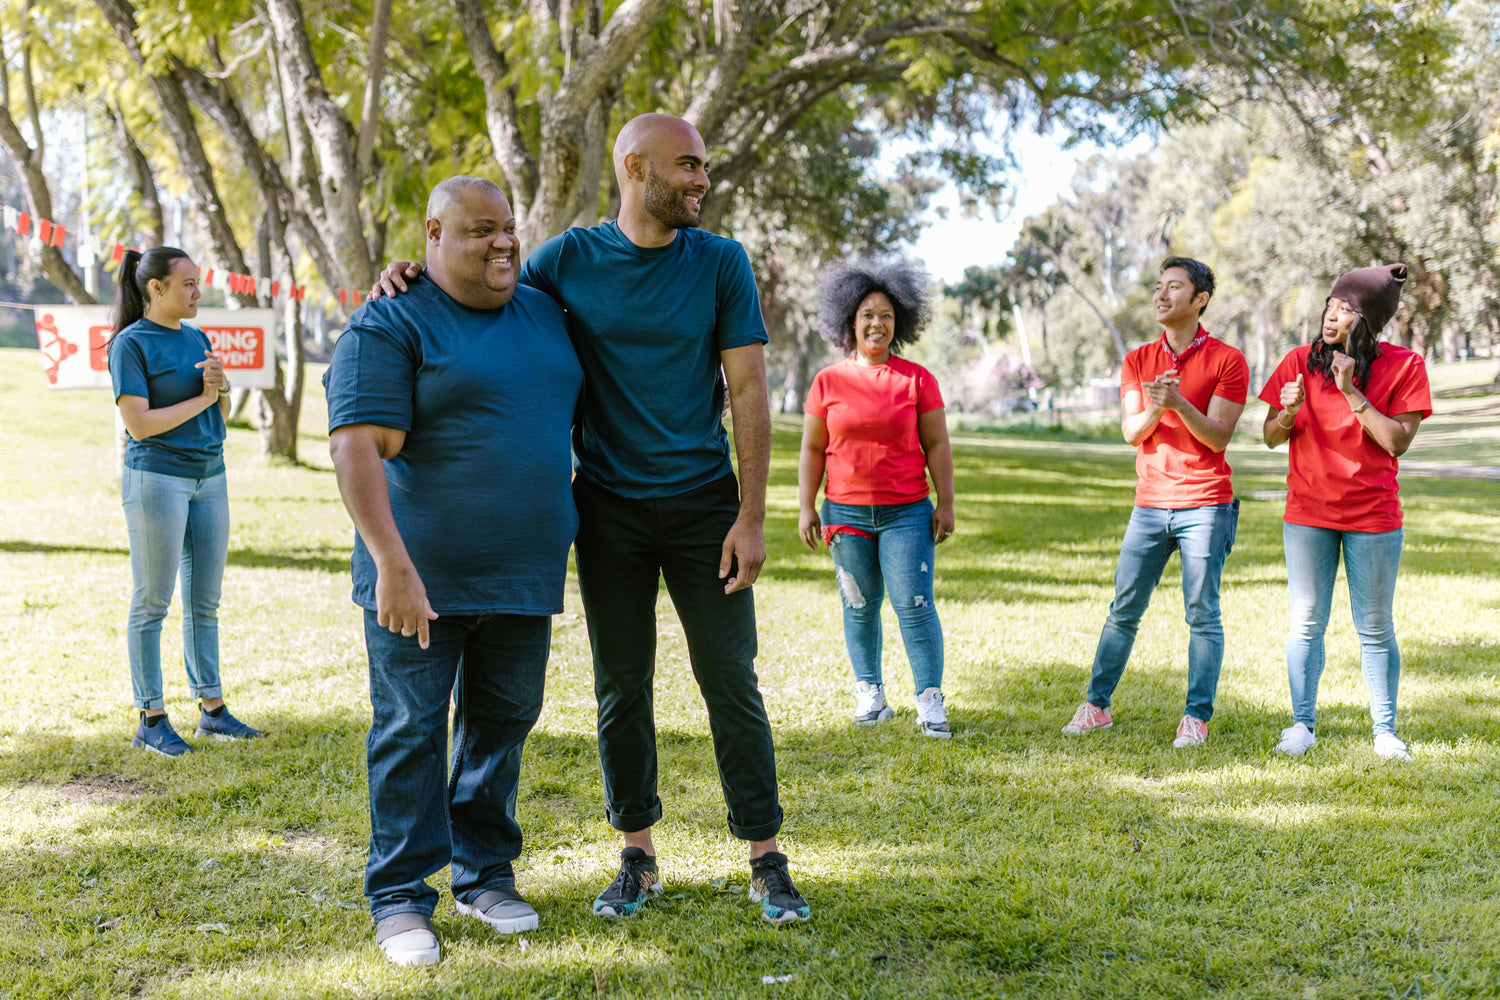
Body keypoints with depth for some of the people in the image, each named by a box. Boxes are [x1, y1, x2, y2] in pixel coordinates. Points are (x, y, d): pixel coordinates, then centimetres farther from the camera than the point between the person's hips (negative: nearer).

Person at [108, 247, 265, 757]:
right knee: (152, 601, 0)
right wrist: (201, 398, -8)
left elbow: (221, 413, 17)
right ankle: (151, 720, 6)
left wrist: (221, 387, -4)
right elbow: (139, 424, -15)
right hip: (157, 477, -7)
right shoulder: (131, 344, -8)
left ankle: (212, 709, 15)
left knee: (205, 599, 9)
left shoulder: (197, 338, 13)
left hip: (209, 477, 7)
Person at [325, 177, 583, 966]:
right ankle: (400, 897, 12)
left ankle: (485, 875, 26)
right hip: (420, 576, -5)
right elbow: (358, 449, -18)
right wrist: (392, 564, -26)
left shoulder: (545, 314, 11)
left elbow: (574, 411, 26)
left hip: (523, 574, 6)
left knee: (502, 724, 12)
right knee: (411, 730, 1)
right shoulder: (389, 326, -9)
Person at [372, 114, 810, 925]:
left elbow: (749, 393, -4)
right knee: (620, 686, 7)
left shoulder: (720, 264, -2)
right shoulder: (569, 259, 0)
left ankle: (766, 859, 11)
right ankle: (637, 857, 20)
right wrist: (418, 277, -7)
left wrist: (751, 517, -10)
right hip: (608, 508, 1)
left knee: (731, 681, 1)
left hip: (702, 505, -1)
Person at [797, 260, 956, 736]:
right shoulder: (829, 381, 5)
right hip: (846, 514, 1)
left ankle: (930, 699, -2)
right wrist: (806, 507, 3)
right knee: (860, 606, 7)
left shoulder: (917, 379, 3)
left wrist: (946, 503, 0)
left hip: (907, 513, -1)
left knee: (914, 603, -8)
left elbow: (937, 445, 4)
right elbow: (812, 449, 7)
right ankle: (869, 693, 19)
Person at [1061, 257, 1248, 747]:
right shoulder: (1137, 361, 11)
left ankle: (1197, 716, 6)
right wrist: (1154, 409, -20)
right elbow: (1131, 432, 2)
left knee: (1202, 614, -1)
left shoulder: (1227, 360, -2)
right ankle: (1096, 705, 12)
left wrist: (1178, 403, -24)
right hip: (1149, 505, 4)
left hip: (1204, 508, -4)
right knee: (1123, 609, 5)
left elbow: (1218, 437, -8)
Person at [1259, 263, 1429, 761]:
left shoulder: (1404, 366, -4)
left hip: (1373, 517, -1)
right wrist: (1288, 413, -19)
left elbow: (1397, 442, -12)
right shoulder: (1300, 361, 1)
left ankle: (1385, 730, 17)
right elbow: (1271, 438, 3)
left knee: (1375, 628, 6)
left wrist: (1352, 393, -19)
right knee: (1306, 623, 5)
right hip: (1307, 514, 2)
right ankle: (1302, 724, 14)